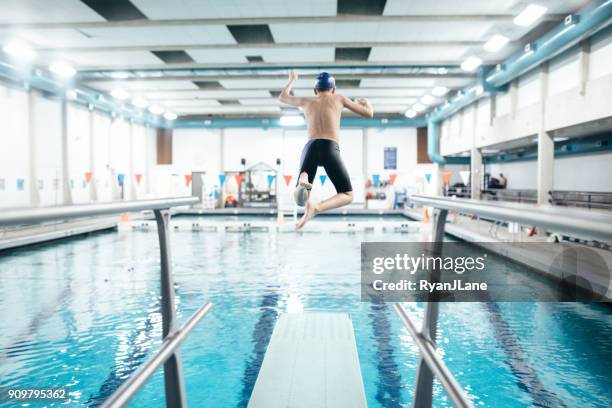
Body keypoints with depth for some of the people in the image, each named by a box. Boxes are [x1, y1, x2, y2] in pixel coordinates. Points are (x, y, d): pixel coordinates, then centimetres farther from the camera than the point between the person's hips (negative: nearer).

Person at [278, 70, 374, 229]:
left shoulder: (307, 101, 27)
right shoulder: (338, 98, 22)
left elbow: (282, 97, 46)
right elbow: (369, 114, 26)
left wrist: (292, 80, 63)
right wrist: (367, 103, 49)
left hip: (310, 147, 2)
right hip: (330, 148, -2)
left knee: (299, 195, 10)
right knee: (347, 196, 6)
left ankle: (303, 181, -28)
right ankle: (315, 209, -24)